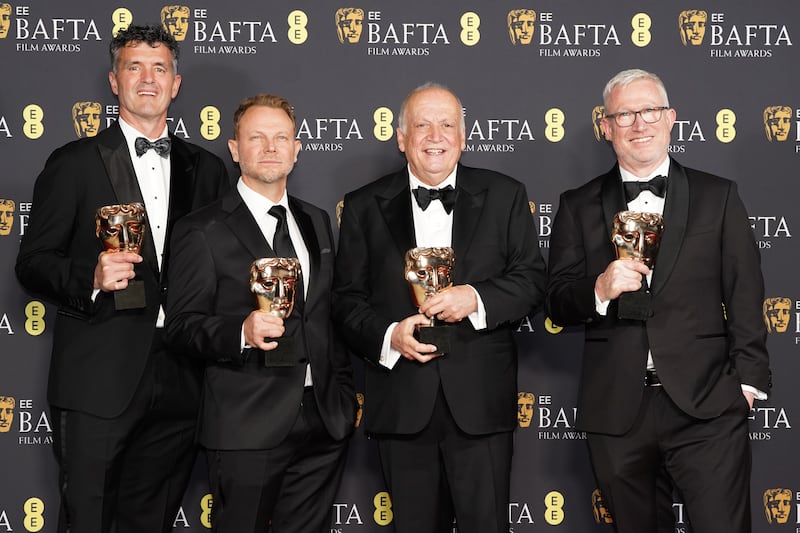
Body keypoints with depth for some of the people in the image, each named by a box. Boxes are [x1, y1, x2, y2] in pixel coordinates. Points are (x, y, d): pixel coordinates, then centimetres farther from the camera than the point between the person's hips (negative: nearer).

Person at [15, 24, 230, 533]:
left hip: (180, 383, 4)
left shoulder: (206, 169, 13)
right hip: (98, 384, -3)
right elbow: (33, 262, -1)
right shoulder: (74, 164, 2)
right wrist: (91, 278, -19)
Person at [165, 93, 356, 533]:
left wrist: (345, 396, 14)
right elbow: (181, 325, -7)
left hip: (324, 423, 5)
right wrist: (242, 332, -25)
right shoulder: (203, 232, -4)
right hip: (247, 429, -5)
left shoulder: (317, 222, 15)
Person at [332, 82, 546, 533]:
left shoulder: (505, 196, 6)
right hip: (402, 405, 1)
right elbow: (347, 298, 5)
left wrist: (477, 298, -15)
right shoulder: (365, 207, 7)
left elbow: (532, 280, 2)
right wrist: (389, 335, -14)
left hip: (481, 400, -1)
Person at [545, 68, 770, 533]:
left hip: (707, 406, -1)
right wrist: (599, 290, -14)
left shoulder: (718, 197, 7)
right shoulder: (579, 207, 9)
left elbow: (745, 298, 5)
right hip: (616, 411, 2)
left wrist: (748, 378, -4)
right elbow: (557, 304, 6)